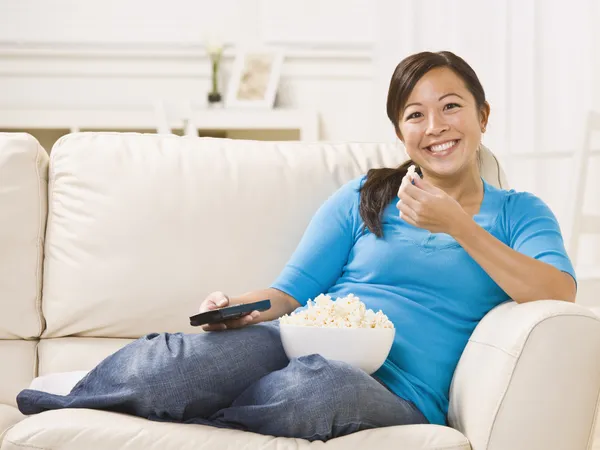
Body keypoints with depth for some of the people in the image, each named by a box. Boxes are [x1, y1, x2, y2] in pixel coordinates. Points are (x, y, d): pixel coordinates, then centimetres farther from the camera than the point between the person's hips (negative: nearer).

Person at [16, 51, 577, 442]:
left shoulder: (519, 213, 16)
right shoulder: (363, 197, 19)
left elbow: (560, 296, -4)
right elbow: (290, 292, 13)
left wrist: (458, 226, -10)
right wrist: (237, 307, -10)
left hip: (398, 392, -1)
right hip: (307, 343, 1)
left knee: (315, 387, -40)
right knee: (208, 354, -37)